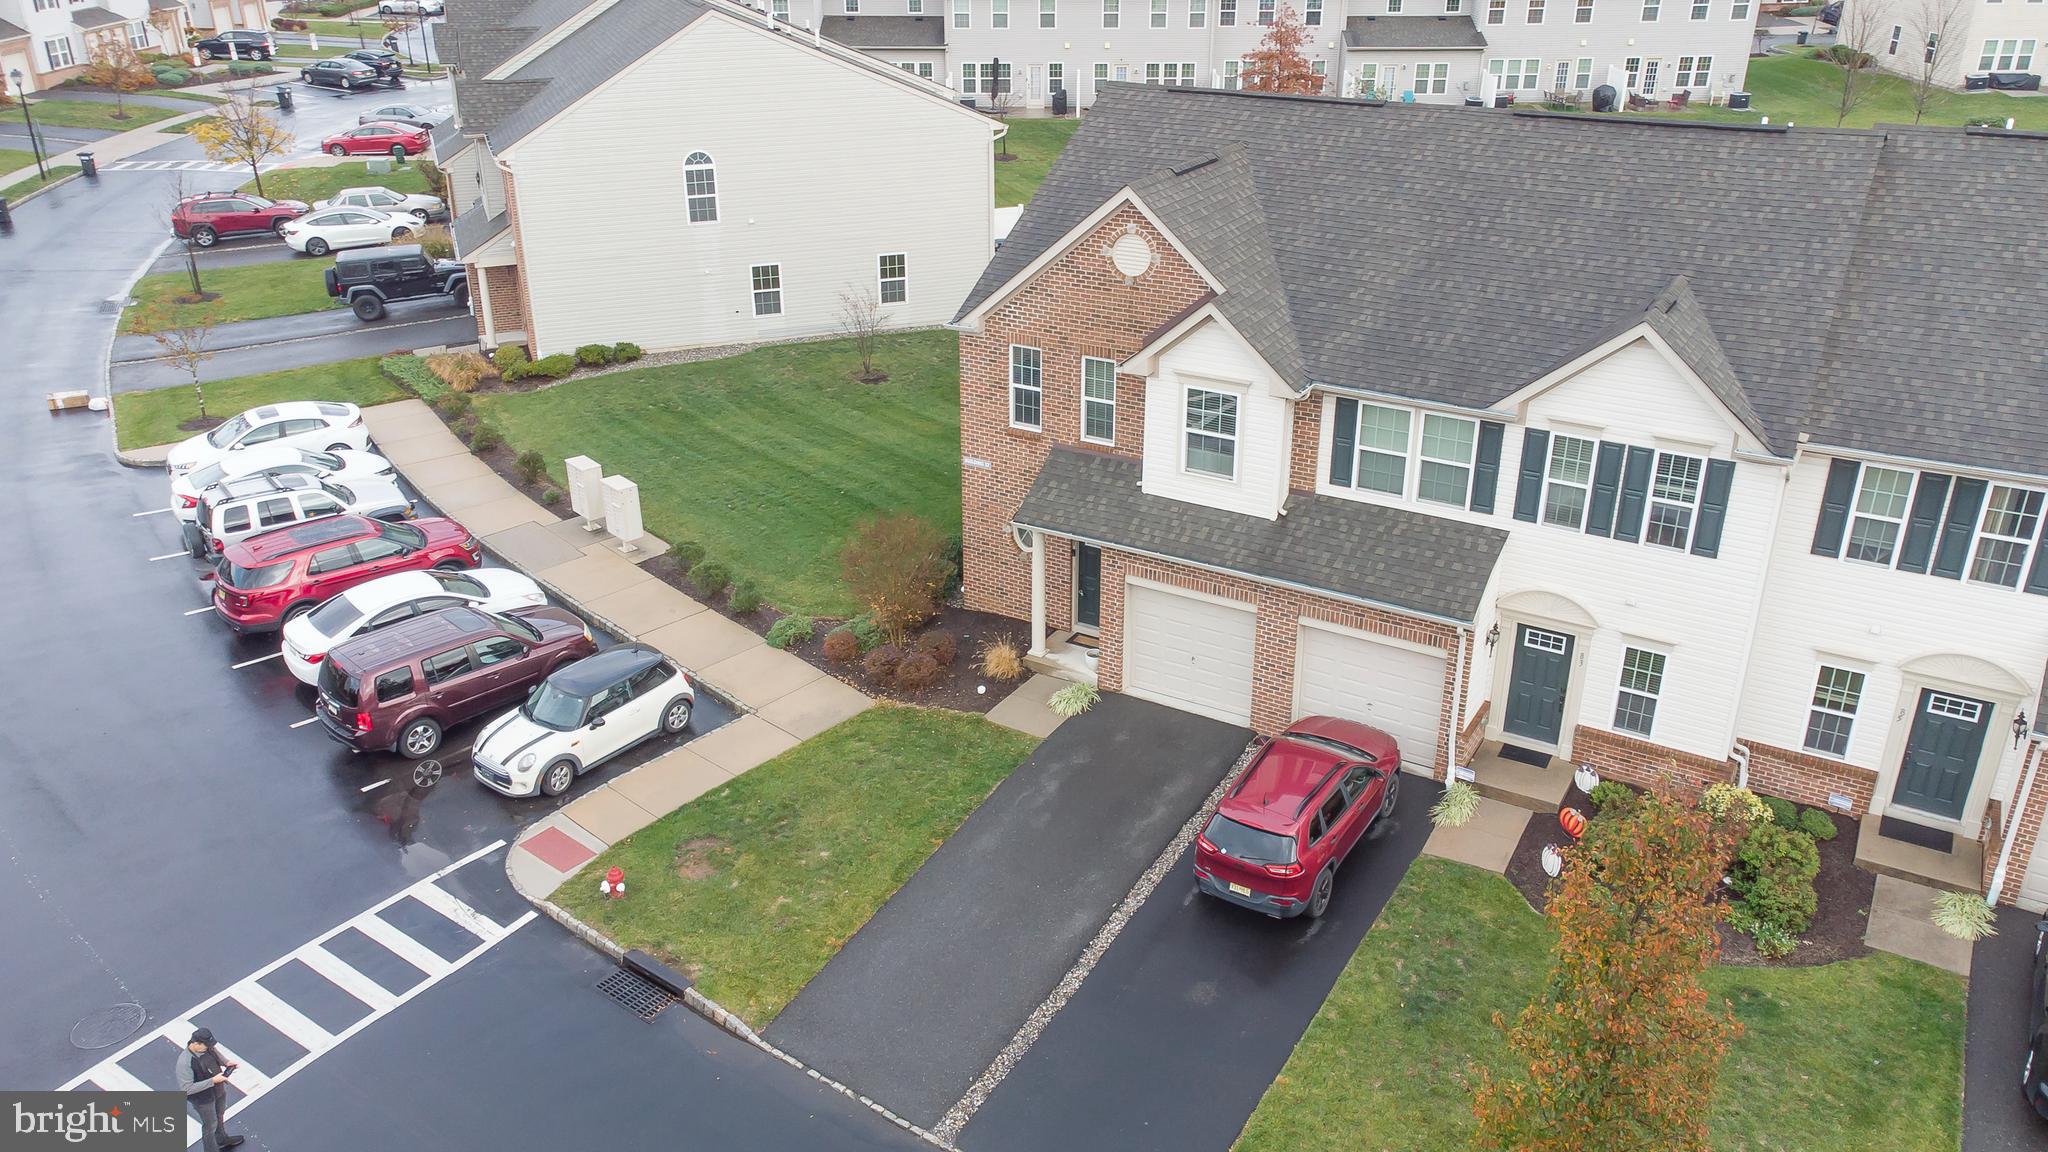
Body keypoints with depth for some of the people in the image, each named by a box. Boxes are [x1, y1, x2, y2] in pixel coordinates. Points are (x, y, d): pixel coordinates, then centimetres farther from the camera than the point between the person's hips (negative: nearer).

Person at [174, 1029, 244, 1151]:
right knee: (210, 1124, 17)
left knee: (220, 1116, 31)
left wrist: (226, 1062, -12)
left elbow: (215, 1055, 6)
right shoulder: (185, 1063, -37)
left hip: (219, 1090, 7)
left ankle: (221, 1139, 58)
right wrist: (212, 1081, -35)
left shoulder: (206, 1047, -17)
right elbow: (187, 1089, -33)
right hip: (203, 1098, -7)